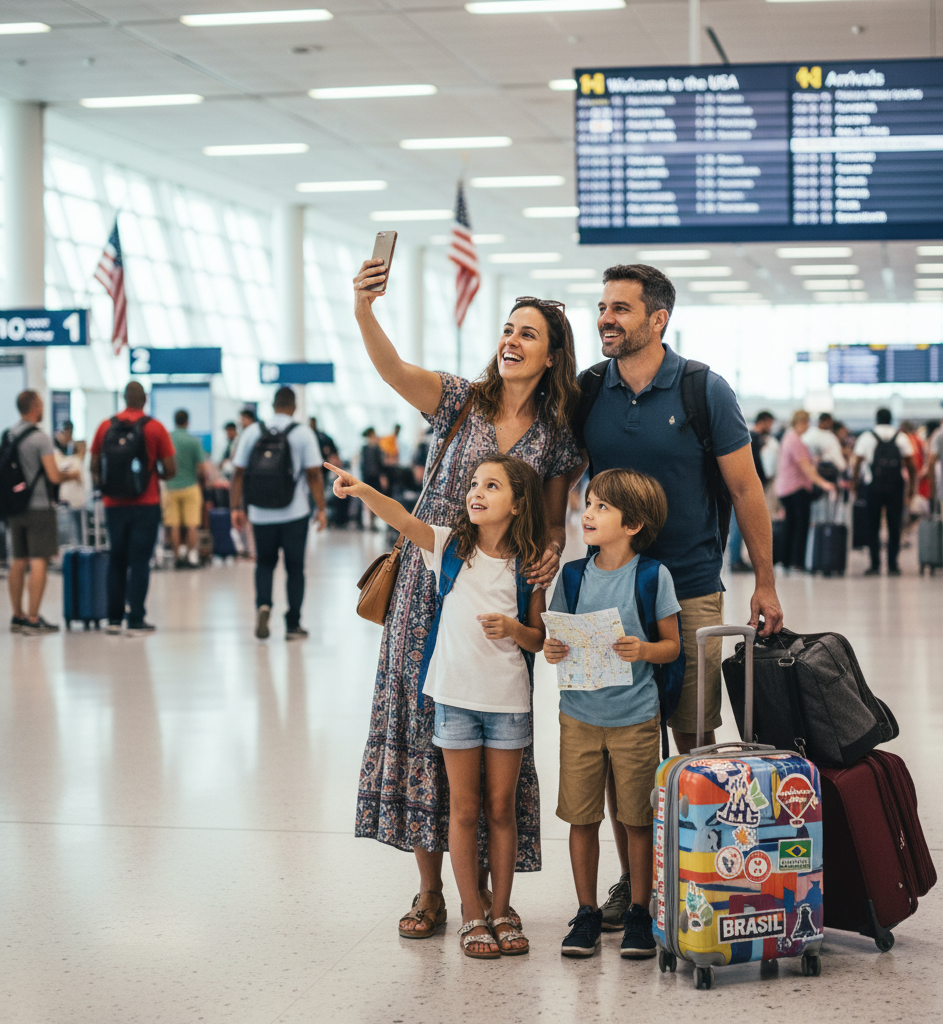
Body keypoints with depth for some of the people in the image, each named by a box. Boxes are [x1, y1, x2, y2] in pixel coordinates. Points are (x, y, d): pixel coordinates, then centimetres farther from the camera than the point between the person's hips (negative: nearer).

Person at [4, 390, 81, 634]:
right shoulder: (40, 438, -14)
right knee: (39, 562, -5)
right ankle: (32, 619, -8)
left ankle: (18, 616, 18)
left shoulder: (8, 436, 9)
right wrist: (72, 475, 4)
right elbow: (54, 476, -17)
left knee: (18, 562, 12)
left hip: (15, 508, 7)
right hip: (39, 508, -7)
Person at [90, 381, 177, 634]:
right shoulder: (154, 428, -6)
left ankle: (114, 618, 15)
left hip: (114, 506, 3)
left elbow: (94, 468, 5)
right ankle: (136, 621, -1)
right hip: (146, 506, -3)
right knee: (140, 561, 1)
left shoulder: (106, 427, 1)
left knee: (116, 561, 13)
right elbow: (171, 470, -6)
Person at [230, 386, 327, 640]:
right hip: (294, 513, -2)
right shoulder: (303, 433, -4)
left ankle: (263, 605, -9)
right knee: (294, 567, 8)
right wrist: (321, 509, -2)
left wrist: (236, 507, 7)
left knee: (265, 563, 16)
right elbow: (314, 474, -7)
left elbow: (238, 473, 1)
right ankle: (293, 625, 10)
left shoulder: (251, 432, 2)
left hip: (261, 514, 2)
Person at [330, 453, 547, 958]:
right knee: (464, 810, 5)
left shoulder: (527, 565, -2)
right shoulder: (450, 545, -2)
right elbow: (404, 521, -20)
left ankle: (501, 911, 22)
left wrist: (513, 628, -17)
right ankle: (473, 916, 16)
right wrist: (363, 491, -37)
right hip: (455, 695, 0)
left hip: (509, 700, 0)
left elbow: (539, 639, 4)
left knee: (501, 808, 9)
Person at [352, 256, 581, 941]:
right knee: (421, 721, 1)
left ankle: (484, 887, 16)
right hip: (431, 588, -1)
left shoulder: (557, 435, 5)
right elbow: (393, 370, -17)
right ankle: (430, 891, 12)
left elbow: (555, 520, 11)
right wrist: (363, 310, -35)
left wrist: (552, 551, -12)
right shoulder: (460, 401, 0)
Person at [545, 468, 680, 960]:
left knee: (637, 820, 5)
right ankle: (586, 912, 20)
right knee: (582, 818, 6)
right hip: (579, 715, 3)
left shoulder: (653, 576, -6)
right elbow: (556, 635, 9)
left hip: (635, 718, -3)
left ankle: (639, 913, 20)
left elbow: (673, 645, -2)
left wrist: (644, 651, -22)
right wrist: (551, 650, -13)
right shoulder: (574, 575, 2)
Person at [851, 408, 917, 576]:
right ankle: (893, 565, 4)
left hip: (873, 487, -1)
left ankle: (875, 565, 0)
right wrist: (912, 487, 10)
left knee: (873, 527, 5)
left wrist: (855, 484, 7)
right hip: (895, 487, 1)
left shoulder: (866, 437, 1)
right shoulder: (901, 438, 6)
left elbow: (857, 464, -2)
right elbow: (911, 466, 4)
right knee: (894, 527, 6)